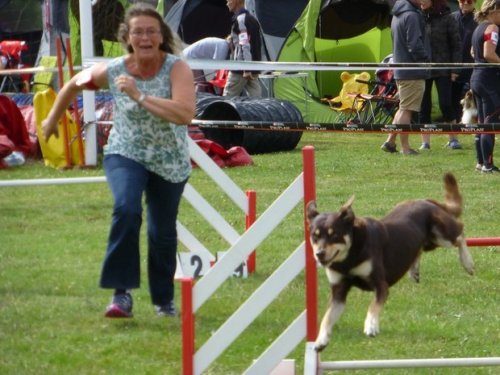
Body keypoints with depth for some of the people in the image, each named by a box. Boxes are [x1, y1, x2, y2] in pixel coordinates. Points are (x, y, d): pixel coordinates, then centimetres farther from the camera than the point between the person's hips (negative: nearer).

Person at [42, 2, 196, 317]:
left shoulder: (177, 69, -20)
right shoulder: (112, 71, -14)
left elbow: (185, 114, -36)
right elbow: (75, 84, 7)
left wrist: (140, 96, -40)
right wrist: (53, 119, 20)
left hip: (170, 162, 0)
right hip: (126, 154, 0)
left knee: (163, 232, 10)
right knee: (126, 209, -28)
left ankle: (164, 299, 35)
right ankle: (122, 293, -25)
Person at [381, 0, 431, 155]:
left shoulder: (398, 14, 14)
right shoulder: (411, 16, -16)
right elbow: (415, 45, -20)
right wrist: (425, 59, -8)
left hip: (400, 71, 9)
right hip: (413, 72, -9)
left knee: (404, 108, 18)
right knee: (406, 109, -4)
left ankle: (390, 141, 18)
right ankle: (405, 147, 0)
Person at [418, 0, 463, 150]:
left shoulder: (447, 19, -3)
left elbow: (456, 45, -1)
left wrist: (455, 70, -6)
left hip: (442, 70, -3)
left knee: (445, 104, -7)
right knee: (424, 106, 4)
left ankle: (453, 139, 6)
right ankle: (425, 141, 11)